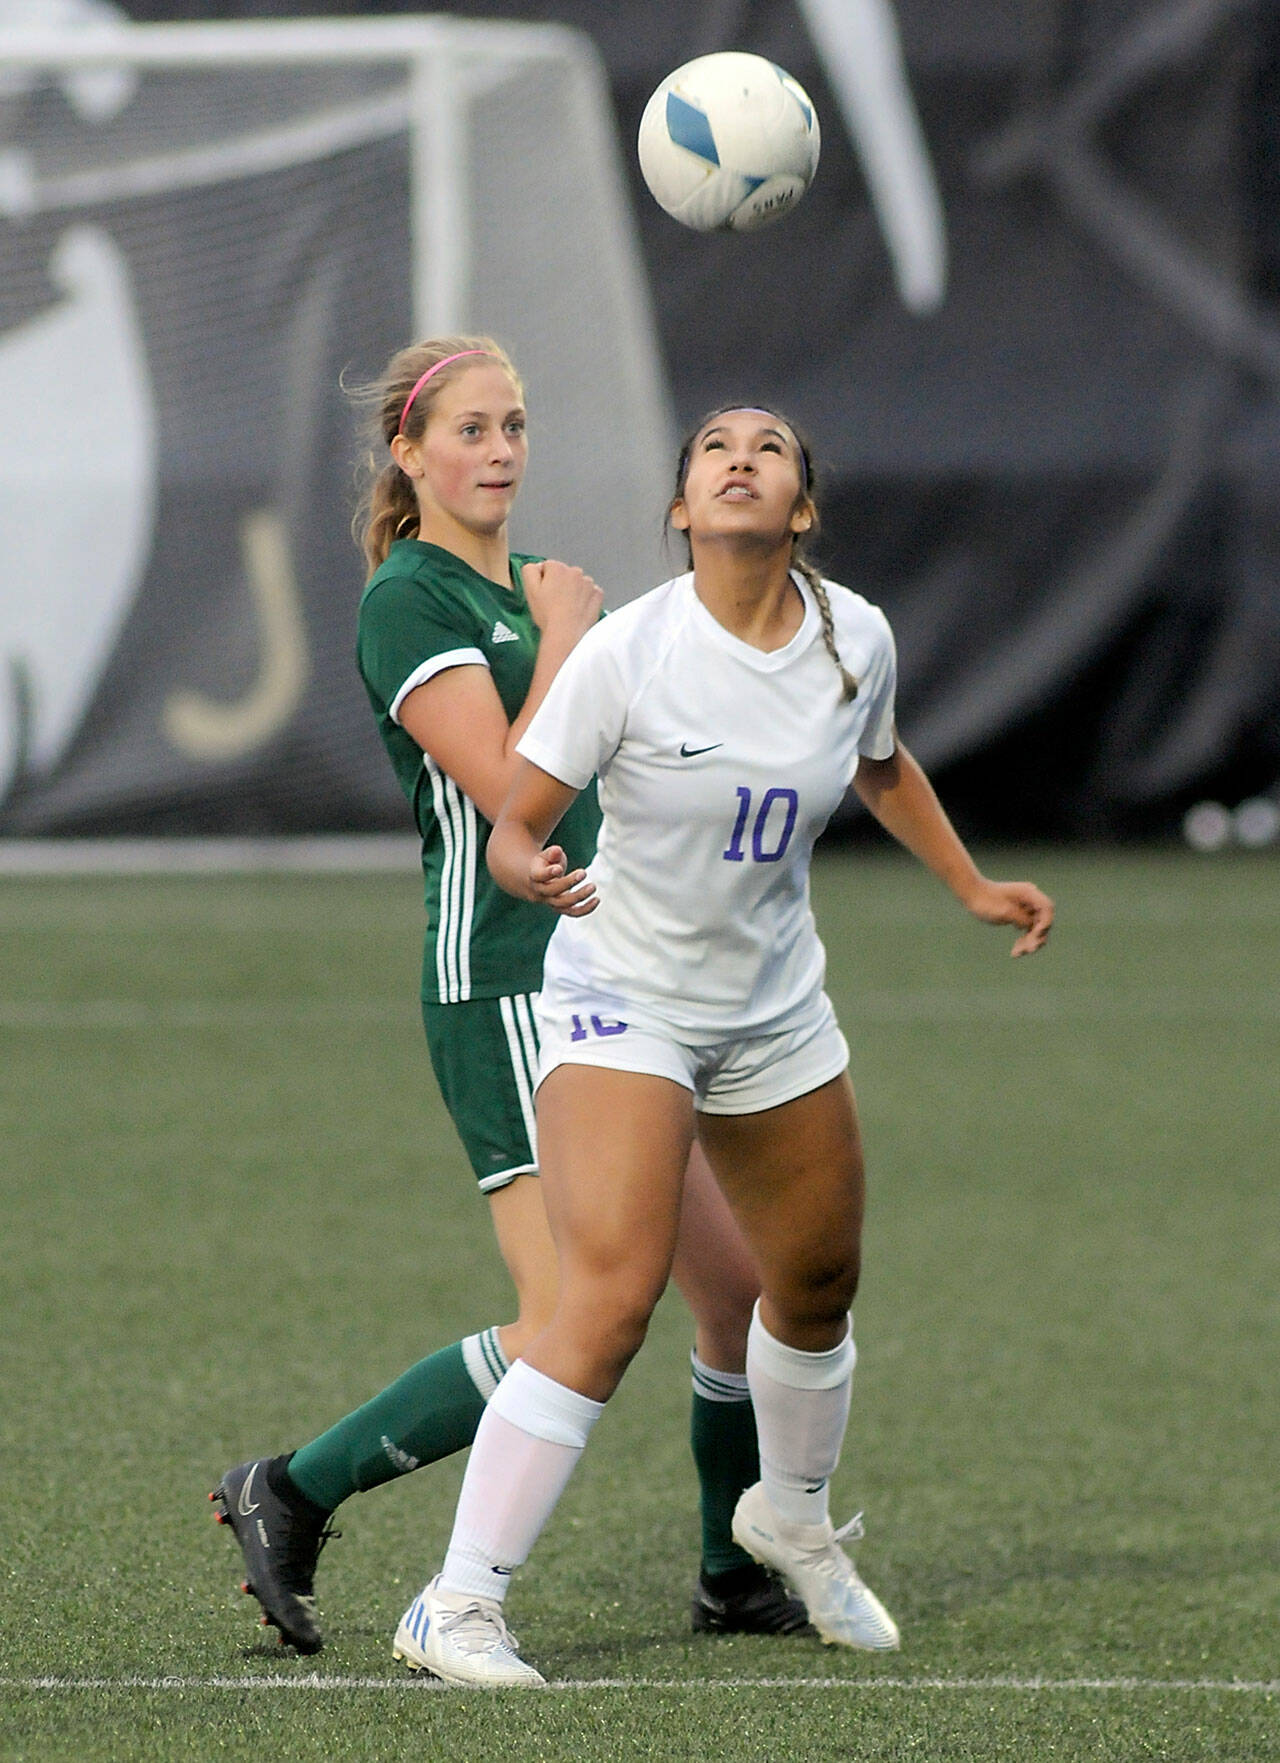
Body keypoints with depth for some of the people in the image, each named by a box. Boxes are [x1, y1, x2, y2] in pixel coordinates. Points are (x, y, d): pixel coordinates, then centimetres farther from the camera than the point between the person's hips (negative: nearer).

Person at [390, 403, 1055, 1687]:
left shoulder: (857, 641, -6)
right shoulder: (626, 653, -20)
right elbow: (512, 827, -16)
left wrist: (971, 886, 22)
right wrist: (536, 874, -37)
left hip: (775, 1007, 6)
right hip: (622, 1002, -6)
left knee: (817, 1285, 19)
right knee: (610, 1301, -21)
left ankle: (792, 1518, 49)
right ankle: (456, 1607, -20)